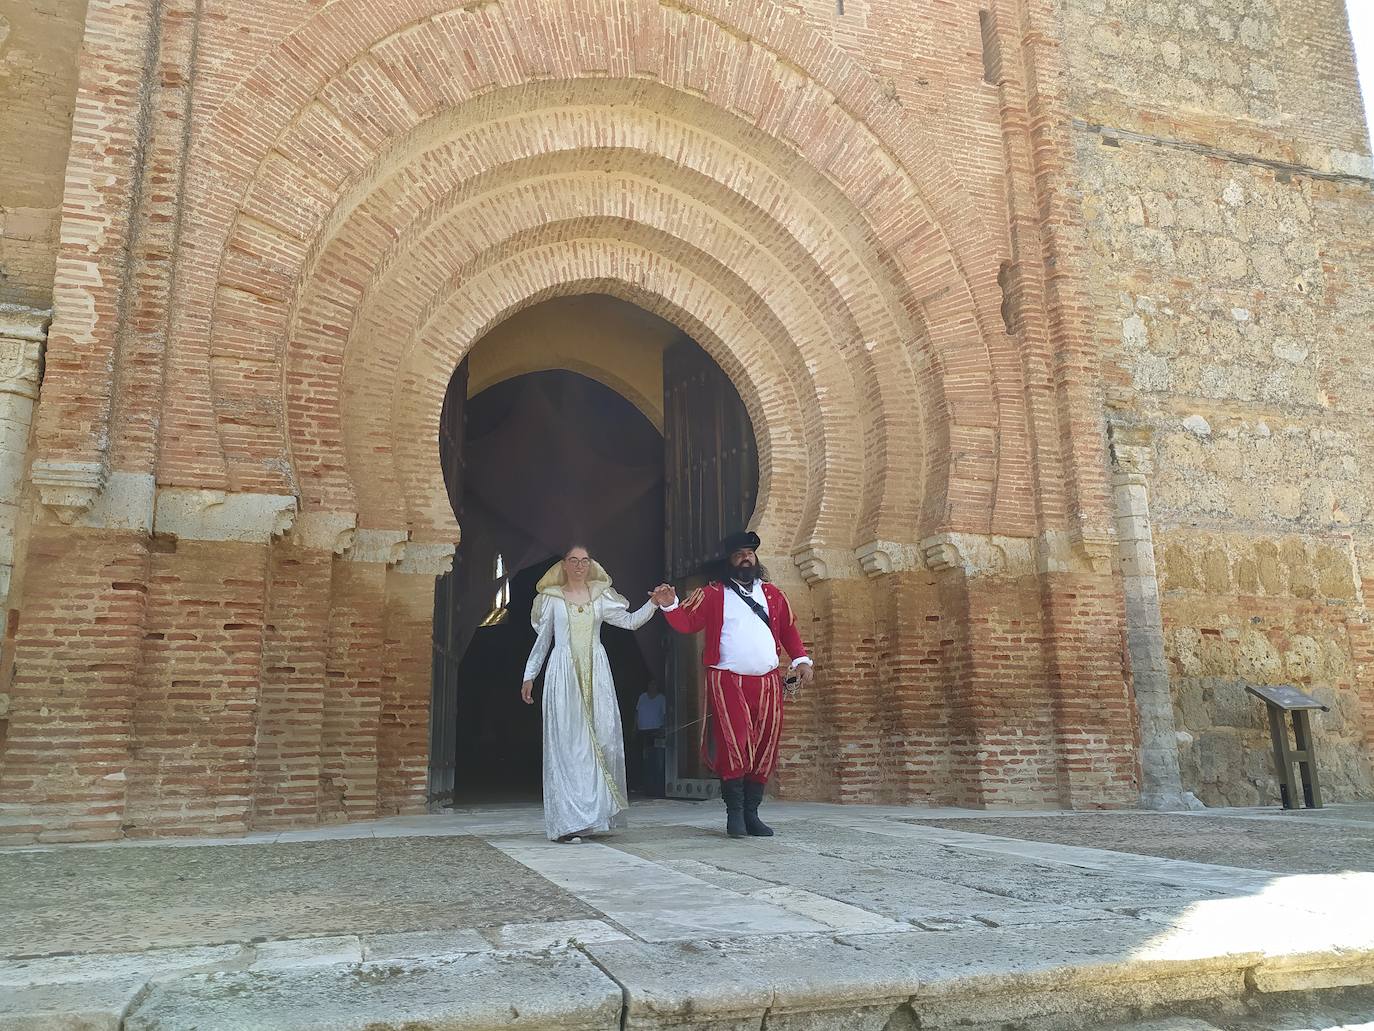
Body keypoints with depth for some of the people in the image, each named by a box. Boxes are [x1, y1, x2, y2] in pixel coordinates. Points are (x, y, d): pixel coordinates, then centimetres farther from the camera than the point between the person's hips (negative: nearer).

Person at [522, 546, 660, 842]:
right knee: (567, 742, -7)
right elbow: (542, 640, 12)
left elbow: (630, 621, 6)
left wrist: (654, 603, -8)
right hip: (564, 673, -2)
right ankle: (568, 821, -8)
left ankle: (598, 810, 10)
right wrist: (529, 676, 10)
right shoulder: (552, 598, 8)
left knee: (603, 737, -3)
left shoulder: (600, 596, 12)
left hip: (596, 673, 2)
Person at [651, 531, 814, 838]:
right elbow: (687, 622, -3)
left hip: (767, 683, 4)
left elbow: (789, 628, 20)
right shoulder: (713, 594, 4)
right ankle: (735, 811, 2)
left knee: (764, 749, 5)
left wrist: (801, 659, 8)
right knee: (734, 746, -12)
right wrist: (670, 606, -23)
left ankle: (751, 813, 15)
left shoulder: (772, 594, 16)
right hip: (728, 682, -4)